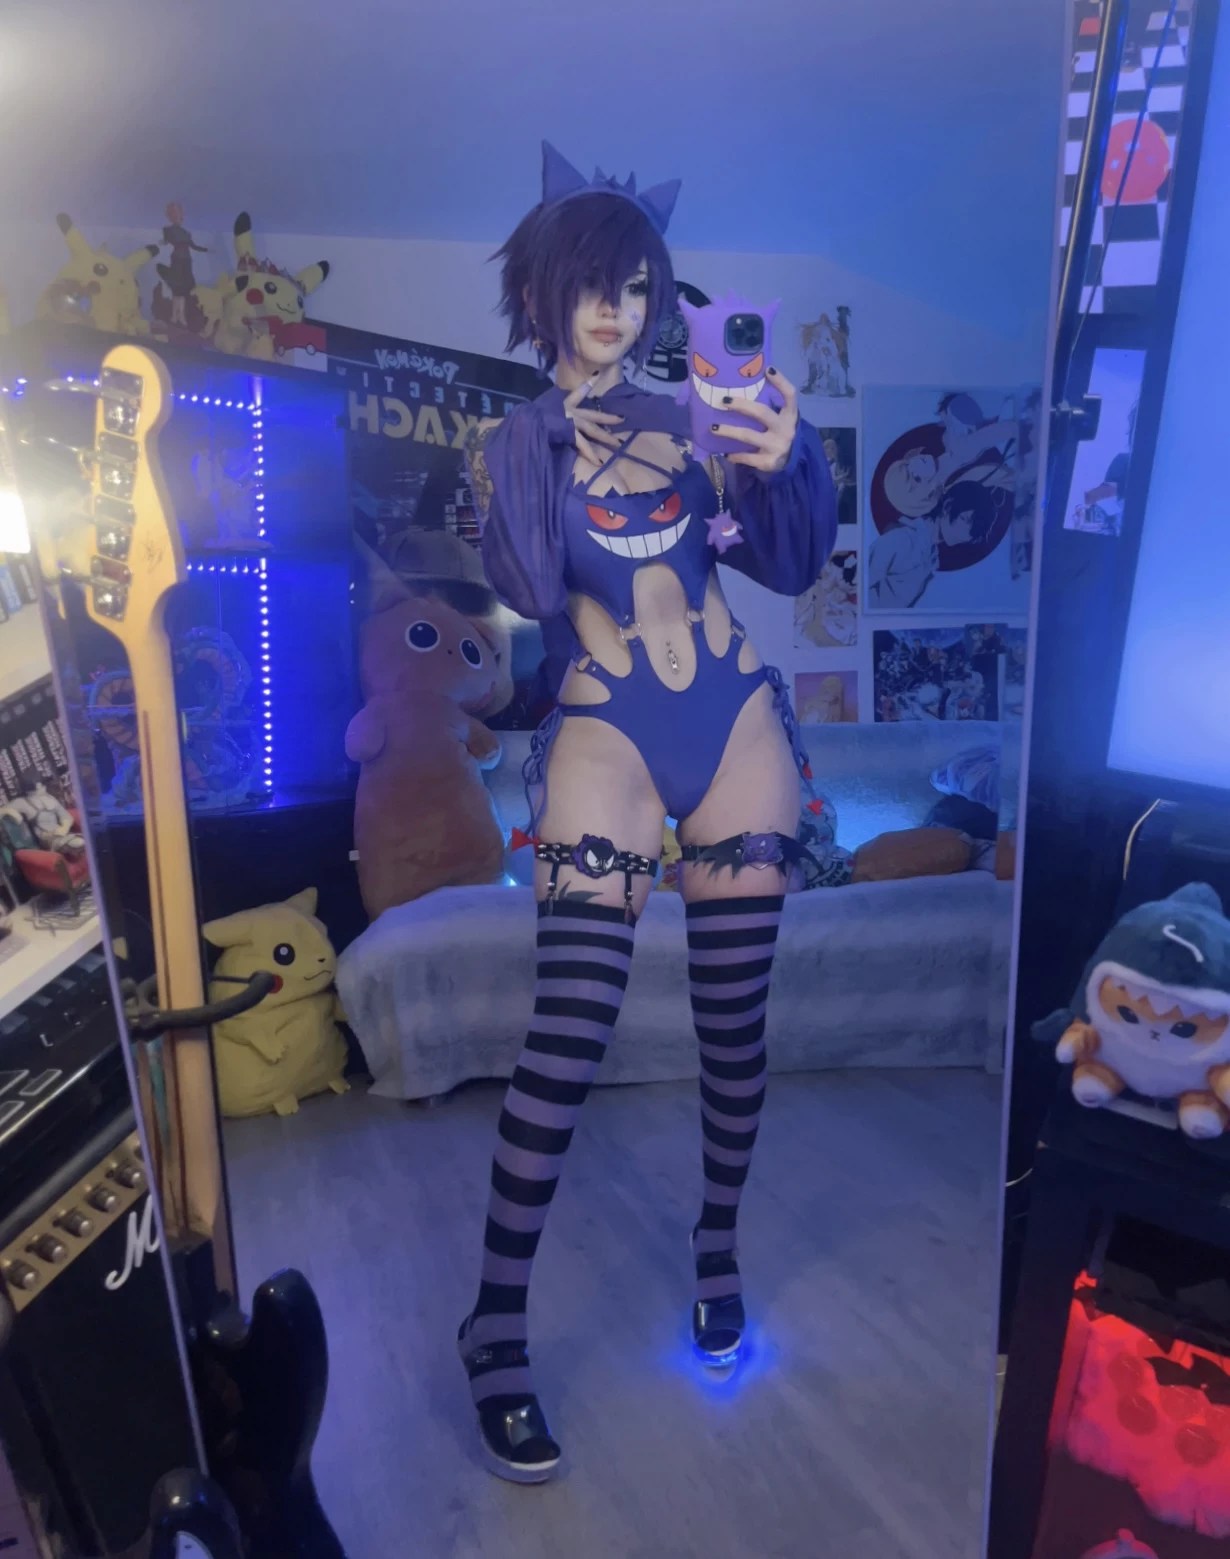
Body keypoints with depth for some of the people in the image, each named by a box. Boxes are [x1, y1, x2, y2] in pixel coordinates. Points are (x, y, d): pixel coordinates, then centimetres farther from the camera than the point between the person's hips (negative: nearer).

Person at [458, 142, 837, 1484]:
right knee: (569, 1032, -11)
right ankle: (495, 1324, 6)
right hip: (606, 734, -2)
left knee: (734, 1020, 7)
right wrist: (545, 440, -11)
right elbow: (527, 593, -10)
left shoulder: (691, 420, 12)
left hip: (735, 721, 3)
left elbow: (790, 564, 8)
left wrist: (787, 463, -9)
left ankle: (718, 1245, 32)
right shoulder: (510, 443, 8)